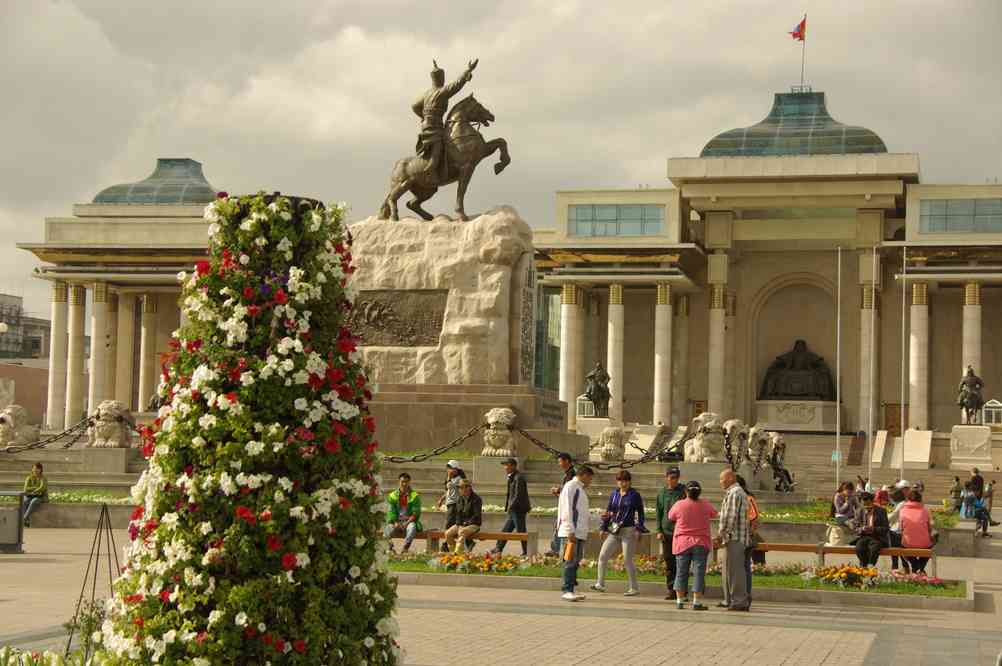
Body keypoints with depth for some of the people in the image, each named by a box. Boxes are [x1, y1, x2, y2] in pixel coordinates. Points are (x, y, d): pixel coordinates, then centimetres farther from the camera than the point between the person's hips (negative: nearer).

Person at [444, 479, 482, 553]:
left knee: (462, 532, -36)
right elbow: (458, 514, 12)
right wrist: (459, 525, -5)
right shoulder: (460, 499, 11)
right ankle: (452, 552, -11)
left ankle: (458, 552, -41)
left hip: (474, 524, -6)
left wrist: (466, 523, -18)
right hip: (461, 524, 6)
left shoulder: (476, 499, -9)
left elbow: (477, 515, -14)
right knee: (448, 533, -17)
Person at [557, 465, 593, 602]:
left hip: (580, 533, 9)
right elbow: (567, 510, -15)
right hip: (571, 532, -9)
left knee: (575, 562, 9)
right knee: (570, 561, -11)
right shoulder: (570, 486, -8)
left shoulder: (581, 489, 22)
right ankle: (566, 590, -12)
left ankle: (570, 590, 12)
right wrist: (570, 531, -20)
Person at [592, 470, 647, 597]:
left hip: (628, 531, -6)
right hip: (614, 530, 6)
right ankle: (600, 584, 9)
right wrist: (603, 527, 13)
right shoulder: (614, 494, 10)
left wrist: (639, 529, -10)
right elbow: (609, 511, 16)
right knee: (602, 555, 1)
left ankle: (634, 588, 6)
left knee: (628, 560, -4)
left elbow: (640, 513, -2)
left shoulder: (634, 495, -4)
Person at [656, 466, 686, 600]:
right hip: (666, 532, 3)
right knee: (669, 564, 4)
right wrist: (659, 530, 4)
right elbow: (659, 513, 14)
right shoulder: (662, 493, 10)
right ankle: (671, 590, 9)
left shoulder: (684, 491, 2)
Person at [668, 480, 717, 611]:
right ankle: (697, 602, -3)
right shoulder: (705, 505, -4)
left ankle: (680, 601, 10)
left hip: (682, 543, 0)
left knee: (681, 572, 9)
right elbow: (714, 514, 16)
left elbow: (670, 517, 10)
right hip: (701, 543, 0)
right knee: (699, 573, 1)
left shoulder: (679, 505, -7)